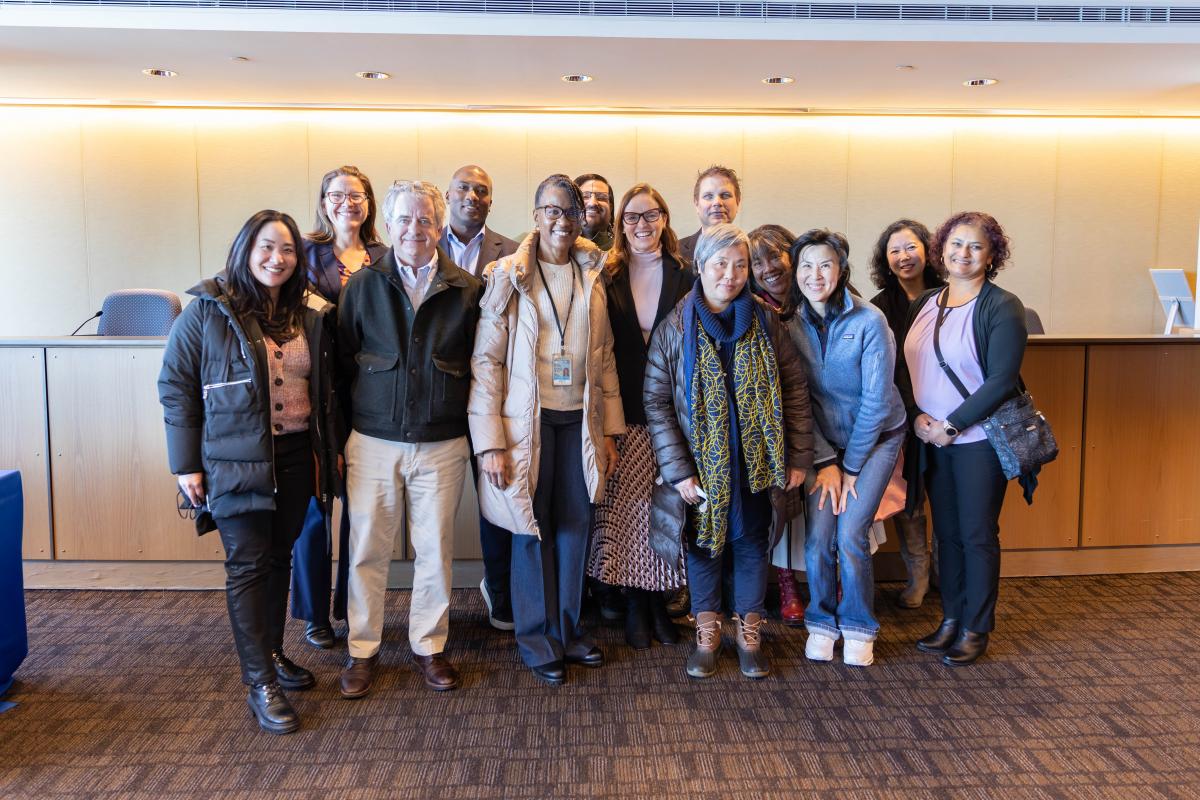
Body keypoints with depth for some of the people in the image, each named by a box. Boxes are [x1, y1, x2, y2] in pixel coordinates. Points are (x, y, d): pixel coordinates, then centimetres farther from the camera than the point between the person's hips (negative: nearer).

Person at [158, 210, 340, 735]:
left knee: (278, 558, 15)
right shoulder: (207, 311, -7)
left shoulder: (310, 316, 6)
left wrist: (331, 450, 11)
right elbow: (176, 388, -5)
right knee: (248, 566, 0)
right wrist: (187, 465, -7)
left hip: (296, 457, 5)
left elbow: (326, 389, 14)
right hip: (235, 462, -4)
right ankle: (261, 683, 7)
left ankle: (272, 653, 32)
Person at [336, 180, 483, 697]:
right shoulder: (363, 286, 2)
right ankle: (363, 650, 23)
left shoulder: (466, 291, 1)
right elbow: (344, 363, 5)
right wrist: (343, 434, 3)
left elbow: (480, 367, 7)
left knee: (435, 550, 8)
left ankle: (429, 648, 25)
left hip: (442, 445, 0)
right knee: (367, 549, 7)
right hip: (373, 442, 0)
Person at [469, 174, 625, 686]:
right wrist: (490, 442, -12)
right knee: (532, 529, 6)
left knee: (575, 526, 10)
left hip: (579, 422, 4)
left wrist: (609, 432, 8)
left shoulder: (591, 278, 8)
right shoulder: (508, 277, -5)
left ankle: (568, 629, 27)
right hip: (528, 421, -4)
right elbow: (486, 361, -7)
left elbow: (604, 359, 11)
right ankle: (536, 639, 21)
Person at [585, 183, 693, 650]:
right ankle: (635, 606, 19)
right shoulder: (607, 278, 3)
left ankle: (659, 601, 23)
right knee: (628, 508, 3)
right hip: (624, 417, -1)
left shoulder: (684, 279, 5)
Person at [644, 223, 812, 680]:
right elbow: (656, 402, -8)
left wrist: (799, 456, -3)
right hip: (701, 463, -1)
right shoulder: (675, 329, -7)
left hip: (756, 462, 1)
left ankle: (749, 633, 27)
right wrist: (677, 470, -13)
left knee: (752, 542, 10)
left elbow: (794, 389, 2)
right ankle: (706, 634, 27)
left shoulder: (764, 323, -1)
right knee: (704, 544, 10)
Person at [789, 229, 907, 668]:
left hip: (876, 437, -3)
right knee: (817, 536, -9)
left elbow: (876, 399, -15)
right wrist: (825, 461, -8)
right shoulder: (794, 326, -5)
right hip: (826, 441, 3)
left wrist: (851, 465, -11)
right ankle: (821, 622, 14)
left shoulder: (870, 321, -17)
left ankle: (859, 627, 10)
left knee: (850, 536, -13)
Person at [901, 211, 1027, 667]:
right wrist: (917, 416, -8)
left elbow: (1002, 380, -14)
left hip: (979, 438, -5)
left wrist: (951, 425, -15)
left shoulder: (1002, 306, -8)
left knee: (977, 534, 3)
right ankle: (951, 619, 24)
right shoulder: (924, 304, 9)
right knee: (946, 532, 11)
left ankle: (976, 629, 16)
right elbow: (906, 368, 8)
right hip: (931, 439, 5)